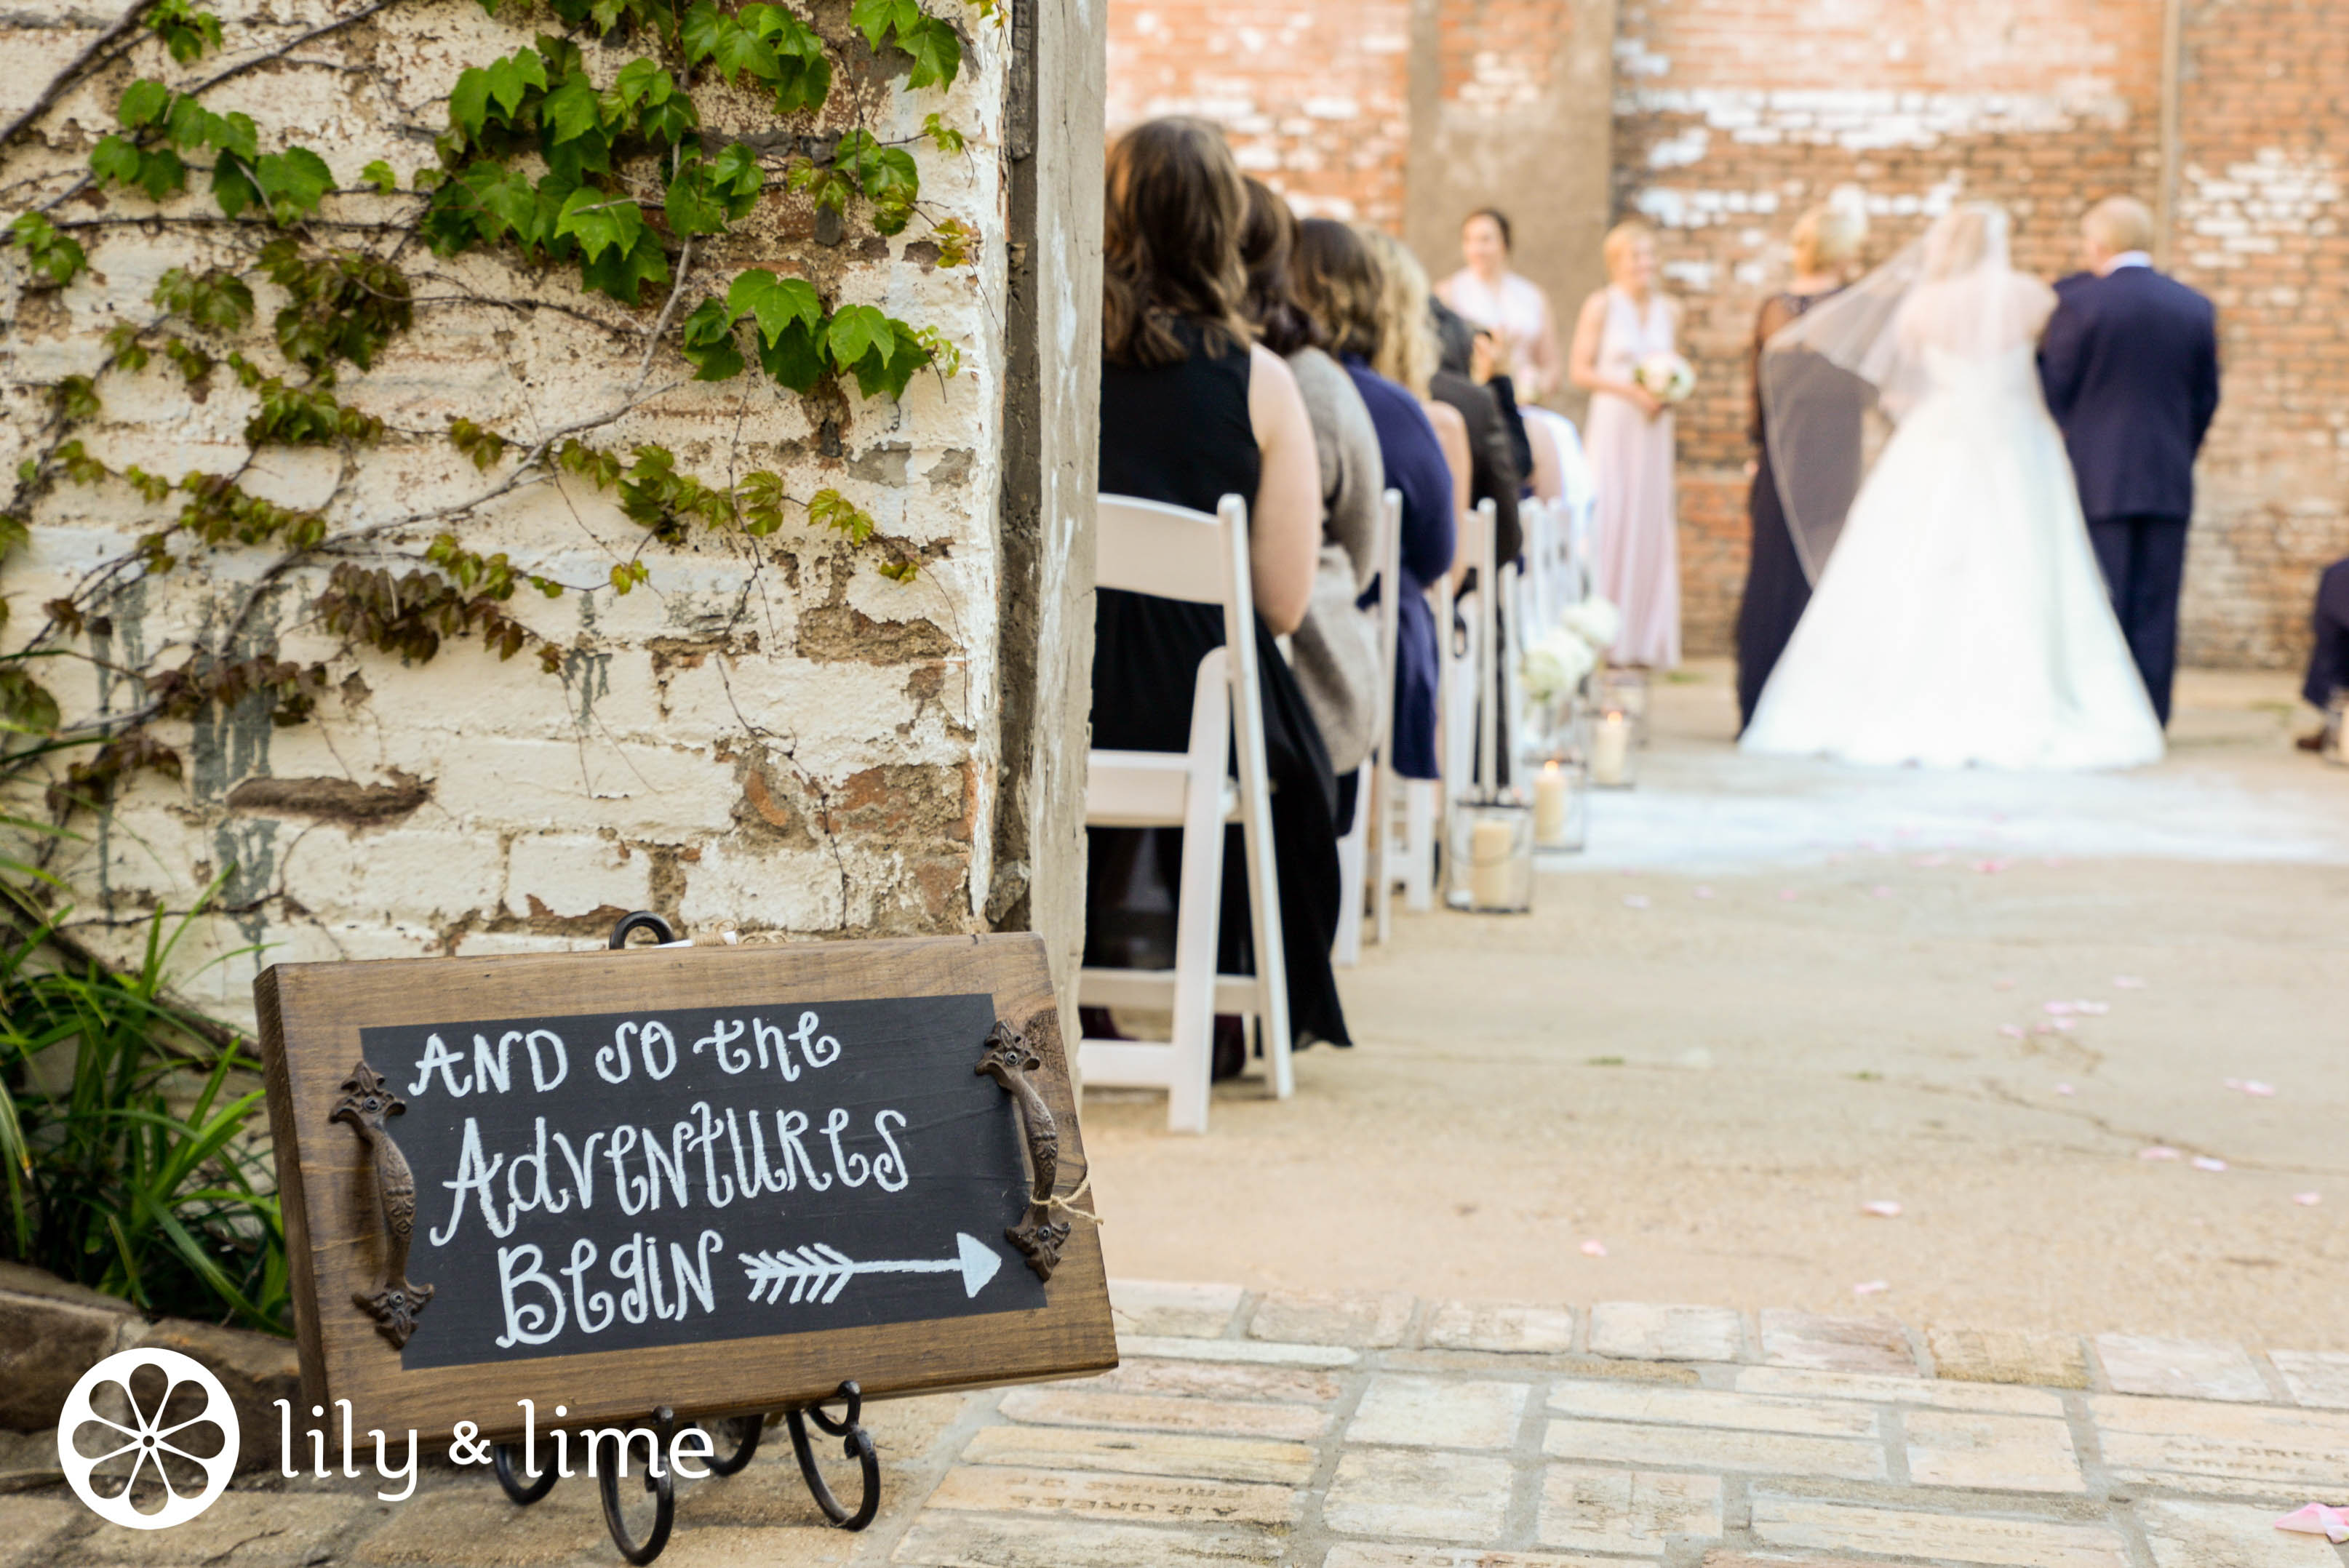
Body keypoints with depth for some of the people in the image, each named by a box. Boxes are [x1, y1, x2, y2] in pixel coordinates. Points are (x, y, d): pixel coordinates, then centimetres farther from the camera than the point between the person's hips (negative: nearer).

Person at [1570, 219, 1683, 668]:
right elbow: (1580, 370, -5)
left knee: (1650, 524, 2)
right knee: (1605, 523, -8)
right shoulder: (1601, 306, -2)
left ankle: (1643, 638, 8)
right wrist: (1631, 390, -14)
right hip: (1611, 427, -4)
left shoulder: (1669, 311, 12)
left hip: (1653, 432, 4)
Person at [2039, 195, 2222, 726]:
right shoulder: (2197, 308, 6)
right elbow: (2206, 398, 11)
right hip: (2169, 482, 4)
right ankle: (2150, 718, 8)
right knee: (2156, 607, 6)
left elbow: (2055, 392, -4)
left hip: (2097, 481, -4)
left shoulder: (2077, 303, -8)